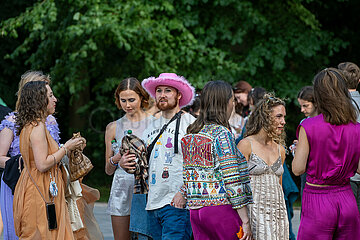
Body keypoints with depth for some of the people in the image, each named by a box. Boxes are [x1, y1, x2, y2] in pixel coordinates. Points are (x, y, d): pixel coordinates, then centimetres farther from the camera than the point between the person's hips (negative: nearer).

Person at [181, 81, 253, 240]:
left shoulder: (190, 135, 12)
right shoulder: (222, 133, -10)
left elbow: (187, 176, 13)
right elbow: (231, 180, -15)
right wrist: (245, 220, -14)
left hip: (195, 210, 8)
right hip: (221, 208, -8)